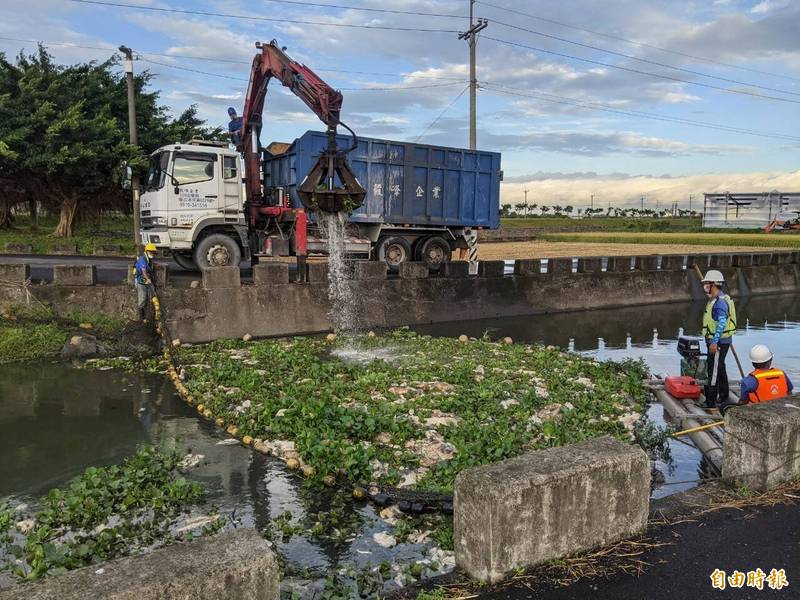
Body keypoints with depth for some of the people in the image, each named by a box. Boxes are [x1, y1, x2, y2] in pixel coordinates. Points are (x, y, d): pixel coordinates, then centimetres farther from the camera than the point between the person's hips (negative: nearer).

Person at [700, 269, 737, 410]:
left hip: (719, 342, -11)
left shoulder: (720, 302, -21)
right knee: (720, 369, 20)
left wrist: (714, 342, -28)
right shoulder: (715, 299, 12)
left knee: (714, 371, -7)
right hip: (717, 341, 11)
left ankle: (710, 402, -4)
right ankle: (723, 396, 32)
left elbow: (721, 323, -27)